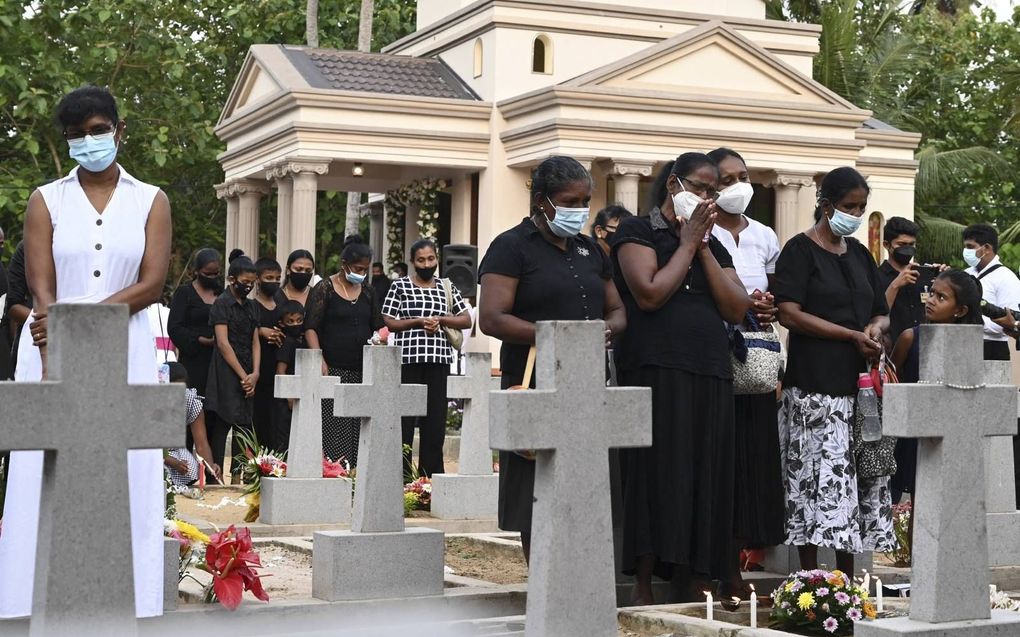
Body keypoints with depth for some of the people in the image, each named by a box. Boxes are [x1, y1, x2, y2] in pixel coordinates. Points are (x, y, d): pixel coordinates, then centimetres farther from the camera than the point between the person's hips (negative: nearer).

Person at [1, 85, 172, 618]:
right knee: (50, 469, -4)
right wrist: (53, 366, -18)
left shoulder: (150, 202, 9)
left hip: (125, 353, 0)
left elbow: (152, 283, -2)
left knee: (123, 470, -3)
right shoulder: (46, 201, 7)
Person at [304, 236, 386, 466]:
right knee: (332, 430, -9)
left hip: (361, 372, 5)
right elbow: (311, 328, -5)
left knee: (358, 431, 1)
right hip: (333, 369, -5)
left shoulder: (368, 292, 16)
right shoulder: (325, 289, 0)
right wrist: (320, 361, -16)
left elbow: (378, 327, 21)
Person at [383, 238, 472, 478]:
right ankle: (401, 474, 1)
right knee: (405, 417, -4)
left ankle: (431, 475, 8)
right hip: (408, 359, -3)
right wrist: (419, 322, -10)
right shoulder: (400, 286, 4)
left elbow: (466, 320, 12)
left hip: (439, 361, 3)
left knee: (435, 420, 3)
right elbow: (387, 322, 0)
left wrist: (440, 319, -4)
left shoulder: (447, 287, 14)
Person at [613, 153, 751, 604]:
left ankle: (692, 592, 8)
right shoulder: (638, 231, 3)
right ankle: (643, 588, -6)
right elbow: (650, 294, -12)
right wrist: (687, 242, -3)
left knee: (704, 481, 4)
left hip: (711, 376, 6)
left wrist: (703, 246, 3)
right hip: (655, 372, -6)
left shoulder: (713, 244, 21)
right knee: (657, 476, -10)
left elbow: (737, 308, 8)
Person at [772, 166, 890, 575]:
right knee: (816, 477, -9)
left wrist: (876, 328, -2)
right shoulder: (800, 250, -1)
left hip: (857, 383, 6)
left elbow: (881, 313, 23)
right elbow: (790, 314, -12)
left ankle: (846, 581, 9)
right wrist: (853, 335, -14)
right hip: (814, 384, -6)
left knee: (852, 476, 4)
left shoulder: (859, 254, 18)